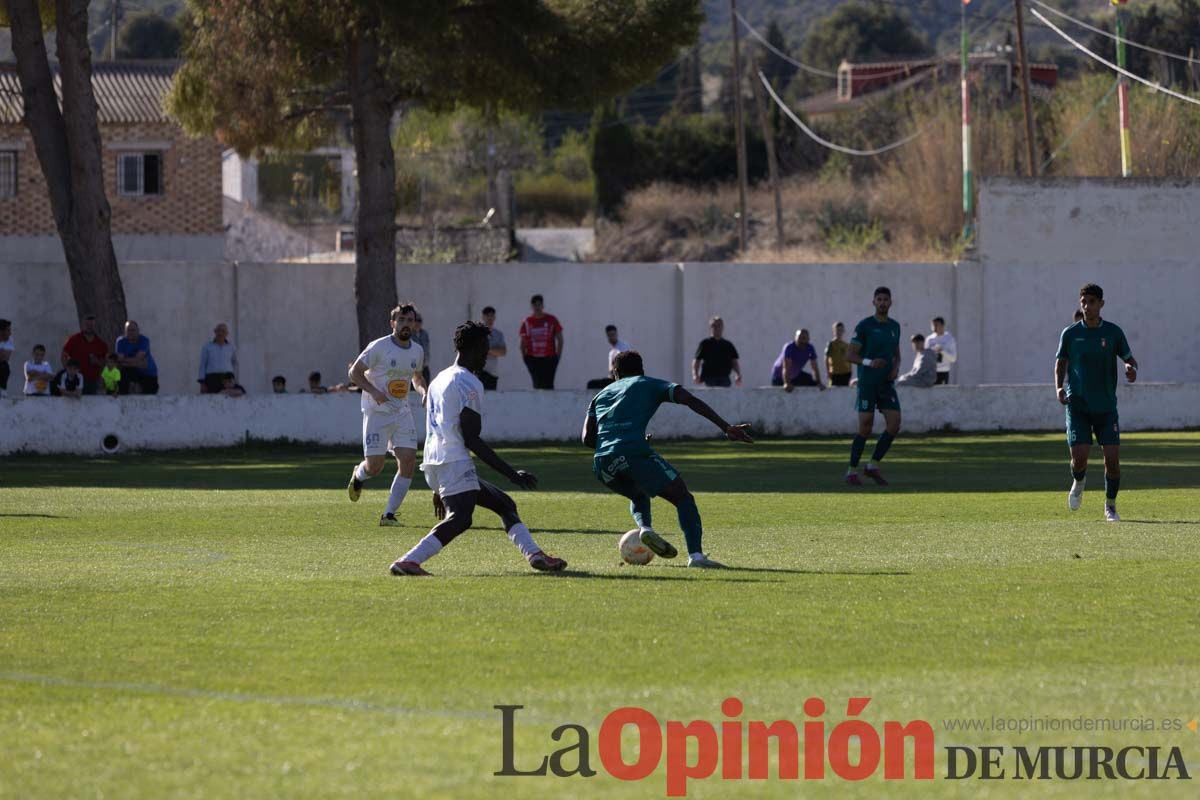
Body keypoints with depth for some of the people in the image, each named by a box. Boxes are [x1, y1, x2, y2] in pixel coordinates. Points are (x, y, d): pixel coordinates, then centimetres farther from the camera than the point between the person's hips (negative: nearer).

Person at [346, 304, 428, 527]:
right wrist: (374, 392, -24)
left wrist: (422, 391, 2)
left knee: (408, 462, -8)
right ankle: (358, 476, 32)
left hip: (402, 412, 5)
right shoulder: (379, 347, -12)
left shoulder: (417, 351, 7)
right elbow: (355, 372, -9)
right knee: (374, 466, -7)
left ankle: (389, 515, 0)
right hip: (377, 411, -5)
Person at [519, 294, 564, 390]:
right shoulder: (527, 322, 7)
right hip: (533, 359, 2)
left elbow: (560, 339, 5)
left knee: (548, 385, -8)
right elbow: (523, 342, 12)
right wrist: (524, 356, 1)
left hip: (549, 358, -2)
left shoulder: (552, 320, 2)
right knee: (537, 385, 0)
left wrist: (558, 356, -2)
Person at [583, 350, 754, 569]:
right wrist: (727, 428, 0)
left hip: (602, 463, 4)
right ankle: (696, 555, -19)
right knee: (682, 497, 1)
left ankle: (644, 526, 2)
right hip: (634, 451, -4)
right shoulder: (650, 385, 22)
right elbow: (690, 400, 6)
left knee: (639, 495, 33)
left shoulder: (602, 395, 31)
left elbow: (587, 438, 19)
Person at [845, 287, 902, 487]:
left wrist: (896, 368, -1)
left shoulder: (895, 327, 11)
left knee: (894, 425, -8)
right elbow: (850, 356, -7)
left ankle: (873, 466, 4)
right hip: (867, 385, -5)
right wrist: (869, 363, -24)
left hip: (887, 384, 5)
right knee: (865, 428, -8)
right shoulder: (864, 326, -6)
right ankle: (852, 472, 4)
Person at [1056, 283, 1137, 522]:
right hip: (1077, 405, 0)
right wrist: (1059, 388, -7)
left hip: (1106, 406, 0)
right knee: (1079, 456, -12)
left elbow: (1129, 359, 11)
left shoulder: (1113, 333, 2)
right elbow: (1060, 364, 12)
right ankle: (1078, 482, 25)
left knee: (1112, 457, -7)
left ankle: (1110, 505, 14)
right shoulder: (1070, 334, 2)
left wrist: (1132, 369, -13)